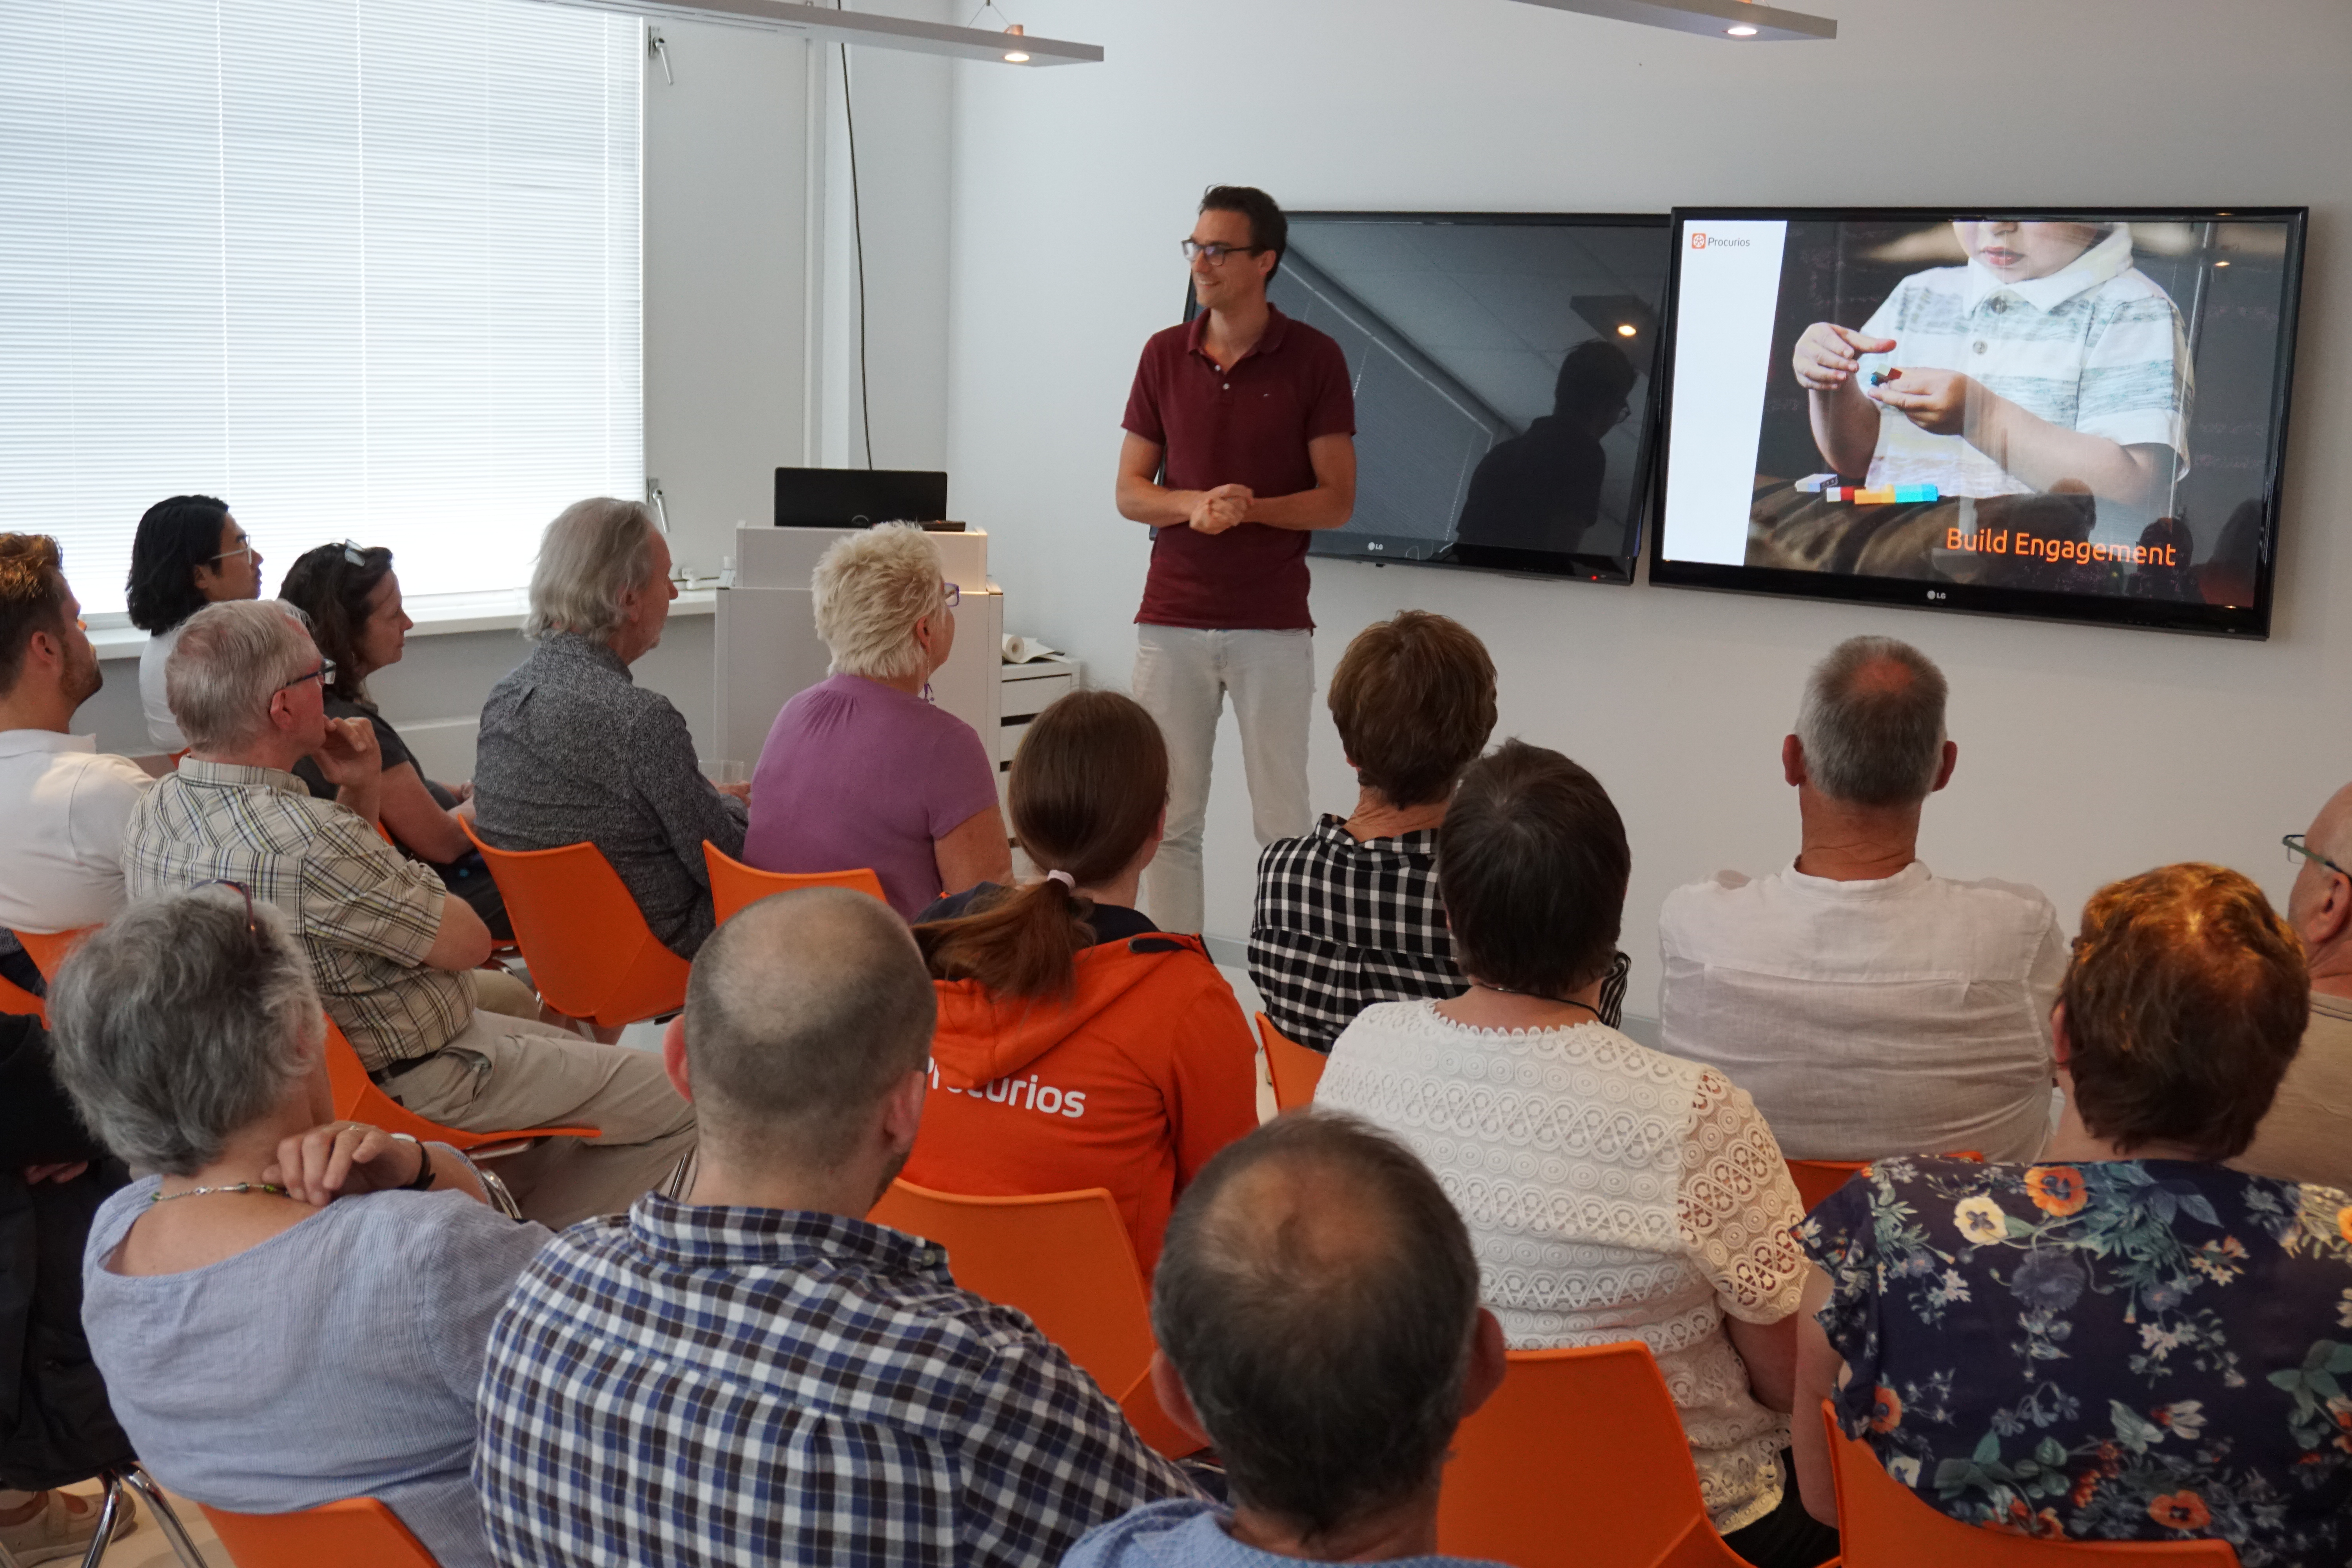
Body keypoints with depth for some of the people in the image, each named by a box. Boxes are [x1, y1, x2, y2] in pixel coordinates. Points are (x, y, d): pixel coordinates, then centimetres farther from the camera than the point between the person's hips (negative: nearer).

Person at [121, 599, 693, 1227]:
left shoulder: (154, 812, -5)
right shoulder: (303, 844, -37)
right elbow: (469, 941, -22)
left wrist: (360, 792, -6)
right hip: (404, 1080, -10)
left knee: (510, 994, 37)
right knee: (676, 1102, -3)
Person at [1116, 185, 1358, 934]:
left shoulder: (1314, 358, -2)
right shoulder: (1164, 354, 7)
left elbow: (1337, 500, -2)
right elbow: (1130, 492, 8)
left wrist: (1252, 508, -19)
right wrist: (1195, 504, -12)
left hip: (1273, 624, -3)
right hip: (1172, 619, 3)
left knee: (1282, 821, 1)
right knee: (1170, 817, 3)